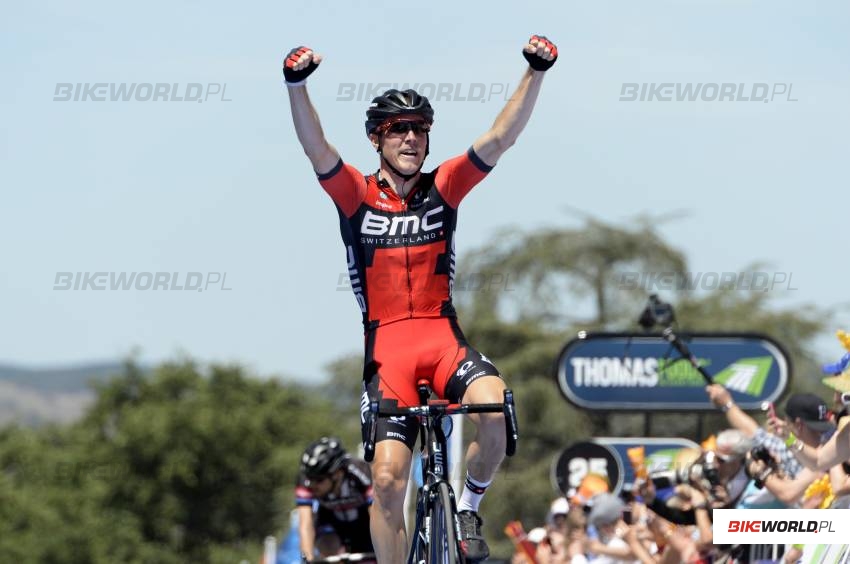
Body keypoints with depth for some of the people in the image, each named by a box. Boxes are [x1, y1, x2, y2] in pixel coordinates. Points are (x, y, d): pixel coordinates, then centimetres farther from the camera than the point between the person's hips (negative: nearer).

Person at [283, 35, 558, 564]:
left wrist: (536, 73, -16)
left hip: (444, 339, 1)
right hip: (387, 350, -1)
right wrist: (297, 85, -32)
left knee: (494, 408, -30)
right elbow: (316, 148, -14)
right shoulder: (356, 195, 2)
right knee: (389, 479, -12)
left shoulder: (444, 187, 7)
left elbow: (500, 139, -3)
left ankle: (468, 507, -3)